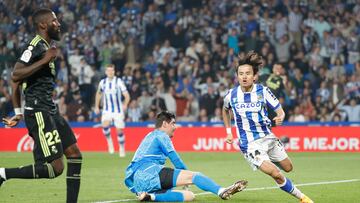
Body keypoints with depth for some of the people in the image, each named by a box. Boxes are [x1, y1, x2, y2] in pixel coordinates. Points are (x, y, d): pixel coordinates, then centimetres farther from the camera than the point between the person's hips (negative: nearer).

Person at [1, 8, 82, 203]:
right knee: (55, 168, -13)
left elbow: (16, 82, 21)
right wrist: (45, 60, -23)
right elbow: (16, 75, -24)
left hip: (50, 112, 10)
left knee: (75, 156, 8)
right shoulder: (35, 46, -12)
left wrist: (18, 113, 21)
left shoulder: (45, 47, 18)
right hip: (39, 113, -10)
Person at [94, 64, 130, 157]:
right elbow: (98, 94, 20)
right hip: (107, 110, 2)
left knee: (119, 130, 0)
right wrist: (97, 106, 15)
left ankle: (122, 149, 19)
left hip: (118, 110, -2)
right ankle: (109, 141, -2)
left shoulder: (119, 81, -9)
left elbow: (127, 95, -14)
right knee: (105, 125, -25)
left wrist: (125, 105, -32)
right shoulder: (102, 82, 1)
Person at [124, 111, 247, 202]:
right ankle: (222, 191, -40)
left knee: (189, 196, -5)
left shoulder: (149, 137, 33)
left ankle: (150, 196, -22)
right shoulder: (161, 135, 6)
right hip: (149, 172, -9)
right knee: (193, 176, -18)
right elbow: (174, 158, 1)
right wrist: (186, 173, 15)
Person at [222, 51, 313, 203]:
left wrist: (280, 118, -34)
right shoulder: (231, 95, -8)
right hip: (250, 144, -3)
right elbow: (225, 110, 16)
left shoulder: (263, 91, -10)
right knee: (276, 174, -19)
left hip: (267, 137, 3)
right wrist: (229, 132, 12)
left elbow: (280, 110, -10)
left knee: (288, 168, 19)